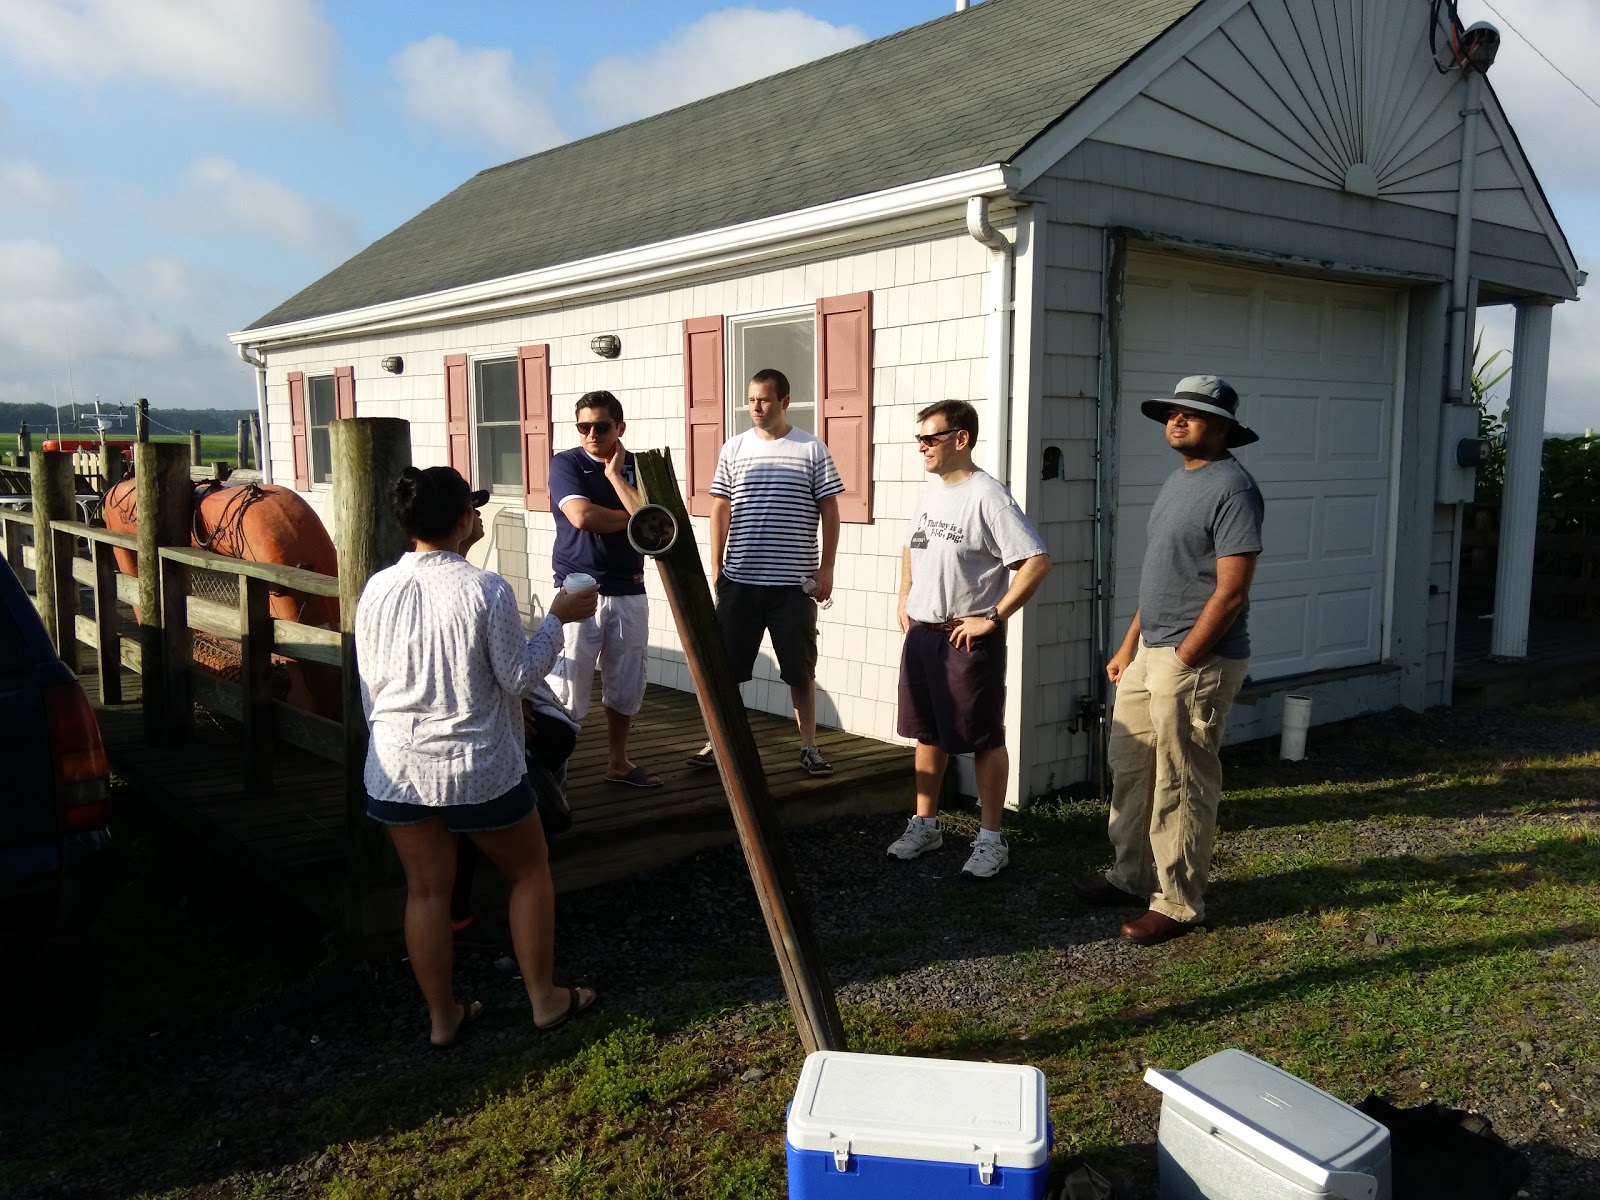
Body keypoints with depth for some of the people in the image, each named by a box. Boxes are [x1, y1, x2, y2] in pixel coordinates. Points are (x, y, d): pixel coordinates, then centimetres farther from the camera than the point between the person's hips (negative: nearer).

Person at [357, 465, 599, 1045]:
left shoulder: (377, 589, -3)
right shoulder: (486, 589, -16)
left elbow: (369, 687, 5)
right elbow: (518, 676, -10)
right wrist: (557, 618, 0)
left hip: (397, 768, 4)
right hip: (479, 768, -4)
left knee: (426, 890, 14)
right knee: (529, 871, 17)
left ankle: (442, 1017, 26)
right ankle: (545, 998, 24)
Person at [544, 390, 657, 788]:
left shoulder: (637, 467, 7)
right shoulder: (566, 463, -2)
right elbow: (581, 516, -18)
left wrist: (616, 475, -9)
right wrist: (634, 519, -6)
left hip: (629, 592, 4)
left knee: (626, 684, 13)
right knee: (565, 687, -6)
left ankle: (618, 762, 28)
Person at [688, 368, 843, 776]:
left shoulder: (812, 449, -1)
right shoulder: (733, 448, 5)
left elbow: (829, 512, 1)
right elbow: (720, 510, 8)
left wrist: (826, 568, -3)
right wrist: (716, 566, 3)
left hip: (794, 582, -2)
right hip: (739, 580, 2)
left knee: (800, 668, 7)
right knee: (726, 665, 8)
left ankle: (809, 746, 19)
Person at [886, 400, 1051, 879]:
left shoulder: (988, 497, -17)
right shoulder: (930, 489, 9)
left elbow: (1037, 562, -23)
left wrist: (992, 617, -20)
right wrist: (904, 601, 14)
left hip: (968, 639, -8)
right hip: (921, 633, 8)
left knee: (984, 739, 3)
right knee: (928, 733, 17)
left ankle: (990, 839, 13)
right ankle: (924, 824, 30)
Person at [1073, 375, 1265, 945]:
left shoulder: (1232, 489, -15)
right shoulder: (1178, 480, 14)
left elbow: (1230, 592, -20)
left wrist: (1181, 660, -18)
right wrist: (1129, 646, 16)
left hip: (1196, 662, -9)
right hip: (1148, 652, 10)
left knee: (1181, 787, 1)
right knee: (1128, 767, 17)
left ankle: (1178, 904, 14)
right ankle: (1131, 876, 32)